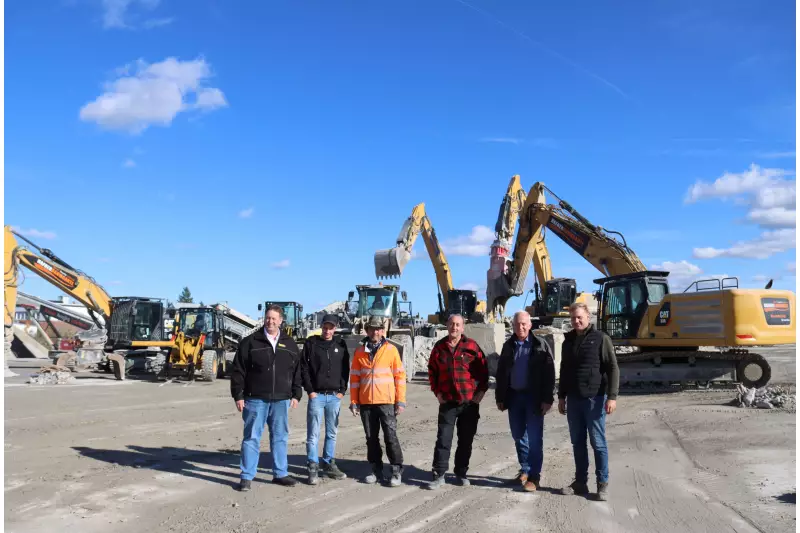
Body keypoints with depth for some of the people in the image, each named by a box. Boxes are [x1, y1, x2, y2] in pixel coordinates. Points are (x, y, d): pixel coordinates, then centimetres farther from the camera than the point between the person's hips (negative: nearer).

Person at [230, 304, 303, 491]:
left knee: (280, 437, 10)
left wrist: (296, 394, 7)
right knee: (251, 437, 2)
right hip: (255, 399, -3)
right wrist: (238, 395, -6)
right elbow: (238, 370, -2)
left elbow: (297, 371, 13)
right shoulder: (250, 342, -1)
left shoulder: (289, 344, 9)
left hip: (281, 400, 3)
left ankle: (280, 474, 21)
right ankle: (246, 476, 10)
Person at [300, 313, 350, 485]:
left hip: (335, 396, 3)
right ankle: (313, 467, 3)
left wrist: (342, 390, 1)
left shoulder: (340, 344, 8)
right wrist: (310, 390, -7)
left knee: (332, 433, 10)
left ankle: (329, 464, 21)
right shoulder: (311, 343, 1)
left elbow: (346, 369, 9)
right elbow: (303, 368, -1)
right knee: (313, 434, -3)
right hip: (317, 395, -3)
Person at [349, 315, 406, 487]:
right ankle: (377, 470, 21)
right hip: (366, 402, 3)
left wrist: (401, 401, -5)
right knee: (371, 438, 10)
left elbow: (399, 375, -1)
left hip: (386, 401, -3)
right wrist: (354, 401, 3)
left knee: (390, 437, -3)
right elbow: (354, 377, 8)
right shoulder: (360, 351, 6)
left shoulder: (391, 349, -1)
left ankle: (397, 471, 8)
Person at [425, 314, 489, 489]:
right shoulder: (439, 347, 3)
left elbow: (484, 369, 3)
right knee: (443, 439, -2)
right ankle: (439, 475, 4)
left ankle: (461, 474, 21)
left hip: (470, 402, 0)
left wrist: (481, 391, -3)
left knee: (466, 440, 8)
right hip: (447, 402, 1)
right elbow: (432, 370, 12)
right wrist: (437, 391, 5)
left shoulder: (471, 346, -3)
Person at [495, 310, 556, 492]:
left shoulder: (540, 345, -5)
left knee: (534, 438, -1)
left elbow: (549, 373, -8)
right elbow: (501, 373, 12)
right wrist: (500, 397, 8)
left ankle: (534, 476, 5)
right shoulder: (508, 346, 8)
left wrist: (547, 399, -13)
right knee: (519, 436, 12)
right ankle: (524, 471, 24)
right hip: (514, 396, 5)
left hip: (533, 397, -5)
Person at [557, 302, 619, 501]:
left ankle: (603, 484, 10)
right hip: (573, 399, 5)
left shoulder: (600, 338, -5)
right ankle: (580, 481, 19)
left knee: (598, 443, 1)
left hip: (595, 398, -5)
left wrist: (612, 396, -16)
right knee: (578, 442, 10)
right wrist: (561, 397, 17)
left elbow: (613, 368, -9)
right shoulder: (568, 341, 12)